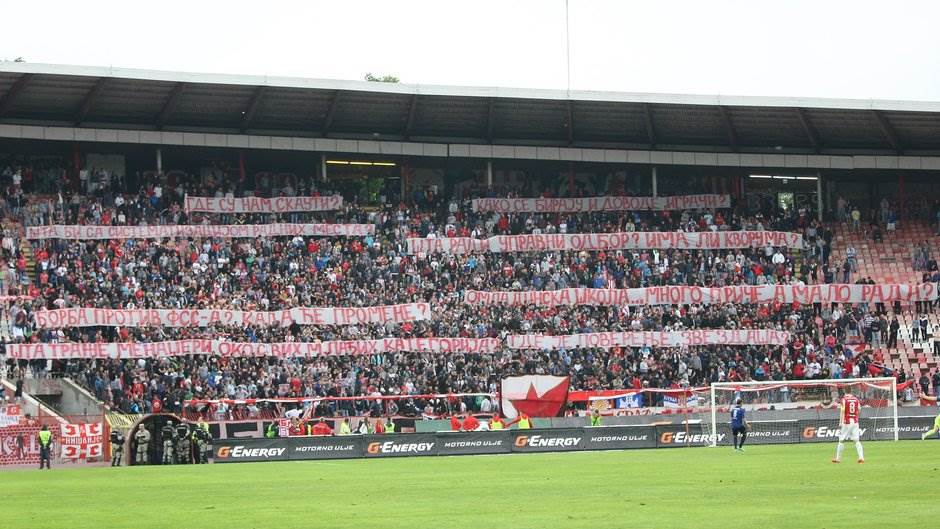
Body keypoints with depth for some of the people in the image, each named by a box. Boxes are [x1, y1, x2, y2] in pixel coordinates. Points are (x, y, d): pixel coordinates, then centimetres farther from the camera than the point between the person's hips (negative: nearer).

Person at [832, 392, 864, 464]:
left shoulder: (844, 399, -8)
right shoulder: (856, 399, 5)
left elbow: (842, 411, -12)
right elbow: (859, 411, 8)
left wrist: (840, 423, -10)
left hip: (846, 423, -4)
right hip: (855, 422, 4)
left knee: (841, 440, 5)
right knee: (857, 440, 4)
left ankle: (838, 458, 9)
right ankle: (861, 457, -7)